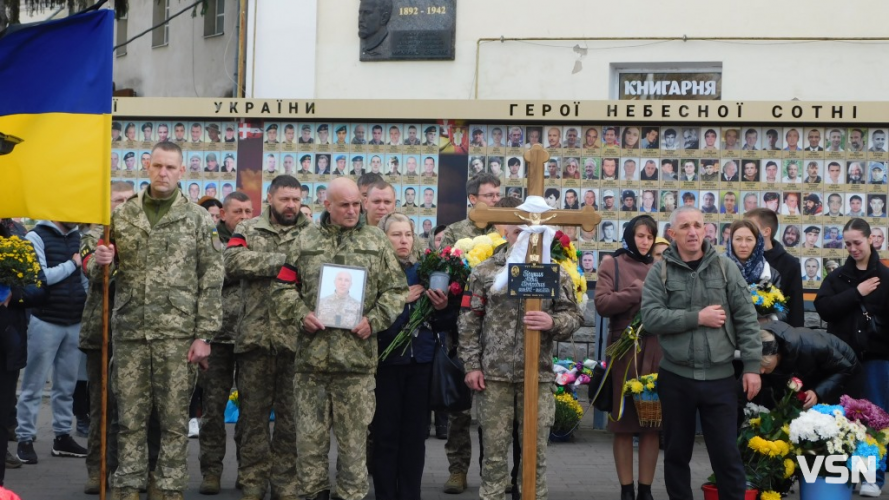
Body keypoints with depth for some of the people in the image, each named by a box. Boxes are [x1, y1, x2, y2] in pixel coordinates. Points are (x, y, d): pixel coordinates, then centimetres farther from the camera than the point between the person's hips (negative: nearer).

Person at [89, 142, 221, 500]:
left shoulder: (198, 219, 2)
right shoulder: (122, 215, 9)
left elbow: (211, 282, 0)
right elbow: (95, 270, 17)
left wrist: (204, 335, -6)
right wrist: (99, 262, -9)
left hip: (177, 332, -2)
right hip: (130, 330, 2)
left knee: (174, 416, 3)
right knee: (130, 416, 7)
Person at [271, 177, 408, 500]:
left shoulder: (376, 242, 8)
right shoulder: (305, 240, 9)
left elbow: (395, 290, 8)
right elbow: (283, 287, 10)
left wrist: (375, 320, -7)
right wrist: (300, 316, -7)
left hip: (357, 355, -1)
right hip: (312, 353, 1)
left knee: (354, 437, 4)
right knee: (310, 434, 6)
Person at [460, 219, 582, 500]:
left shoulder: (555, 273, 4)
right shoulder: (484, 271, 3)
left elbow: (574, 315, 4)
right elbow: (469, 321, 4)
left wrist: (553, 322, -18)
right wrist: (472, 365, -2)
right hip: (494, 373, 0)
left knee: (536, 450, 6)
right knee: (494, 449, 6)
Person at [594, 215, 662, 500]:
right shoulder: (612, 264, 4)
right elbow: (602, 304, -7)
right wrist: (637, 292, -12)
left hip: (655, 350, 3)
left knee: (653, 421, 2)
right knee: (623, 421, 1)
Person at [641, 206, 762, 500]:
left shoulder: (725, 267, 2)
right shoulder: (660, 272, 1)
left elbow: (746, 319, 1)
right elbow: (651, 318, -11)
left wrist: (752, 366, -5)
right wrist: (697, 317, -14)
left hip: (720, 377, 0)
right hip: (676, 377, 1)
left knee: (727, 454, 3)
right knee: (677, 452, 11)